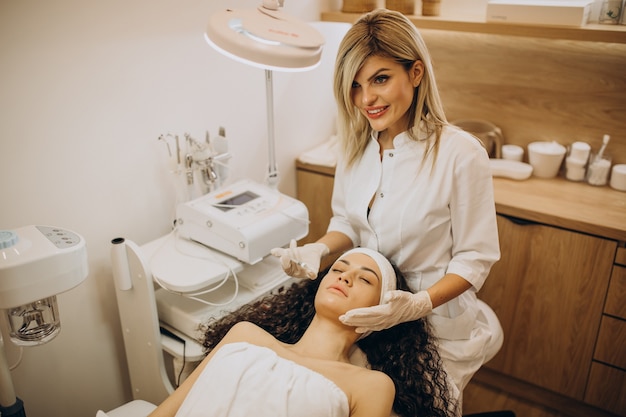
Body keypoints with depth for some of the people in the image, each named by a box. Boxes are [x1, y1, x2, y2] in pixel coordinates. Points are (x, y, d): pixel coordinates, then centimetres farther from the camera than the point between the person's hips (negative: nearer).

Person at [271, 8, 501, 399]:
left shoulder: (461, 154, -22)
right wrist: (318, 250, -12)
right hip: (366, 317, 5)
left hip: (437, 327, -4)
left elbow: (475, 258, -15)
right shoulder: (356, 146, -4)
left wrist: (417, 305, -29)